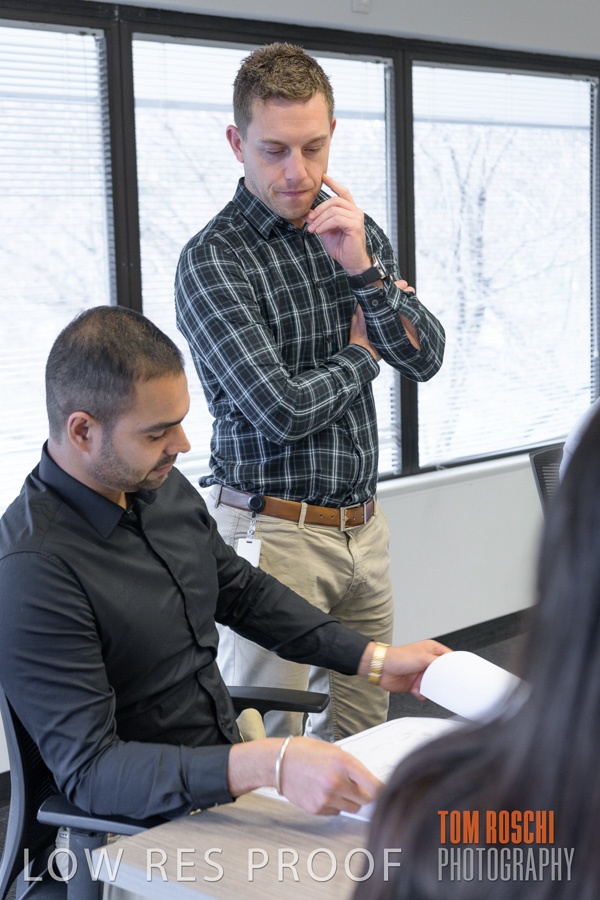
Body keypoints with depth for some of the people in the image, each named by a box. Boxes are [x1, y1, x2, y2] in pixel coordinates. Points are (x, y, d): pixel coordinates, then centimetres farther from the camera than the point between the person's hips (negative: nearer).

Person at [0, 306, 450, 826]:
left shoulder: (165, 487, 3)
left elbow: (243, 592, 20)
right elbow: (88, 771, -26)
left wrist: (374, 660, 12)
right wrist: (265, 766, -37)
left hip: (231, 776, 8)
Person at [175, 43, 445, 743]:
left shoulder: (358, 233, 8)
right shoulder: (211, 260, -12)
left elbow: (425, 360, 2)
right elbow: (283, 410, -20)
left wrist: (362, 270, -13)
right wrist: (359, 353, -1)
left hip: (362, 526, 6)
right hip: (273, 533, -6)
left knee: (360, 734, 14)